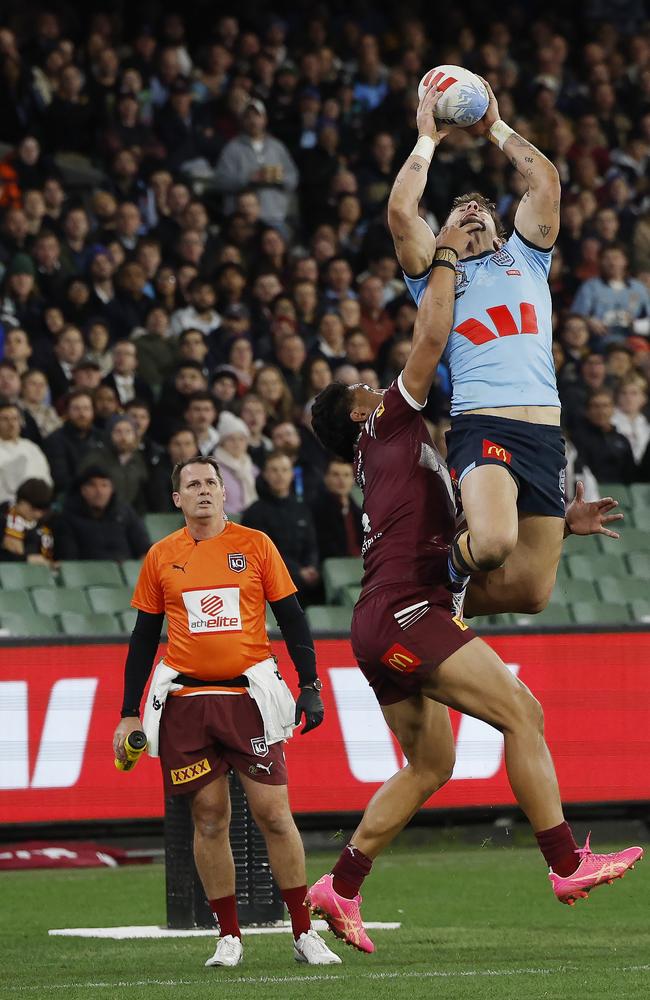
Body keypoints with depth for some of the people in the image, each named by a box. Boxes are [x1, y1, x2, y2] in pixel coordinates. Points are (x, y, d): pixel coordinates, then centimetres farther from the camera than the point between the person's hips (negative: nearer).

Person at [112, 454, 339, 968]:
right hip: (187, 700, 1)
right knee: (209, 818, 1)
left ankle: (304, 933, 3)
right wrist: (130, 713, 10)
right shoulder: (161, 557, 8)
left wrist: (310, 686, 0)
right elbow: (144, 637, 13)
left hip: (248, 695, -1)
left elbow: (292, 620, 7)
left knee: (274, 813, -5)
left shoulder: (255, 545, 4)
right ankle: (229, 936, 9)